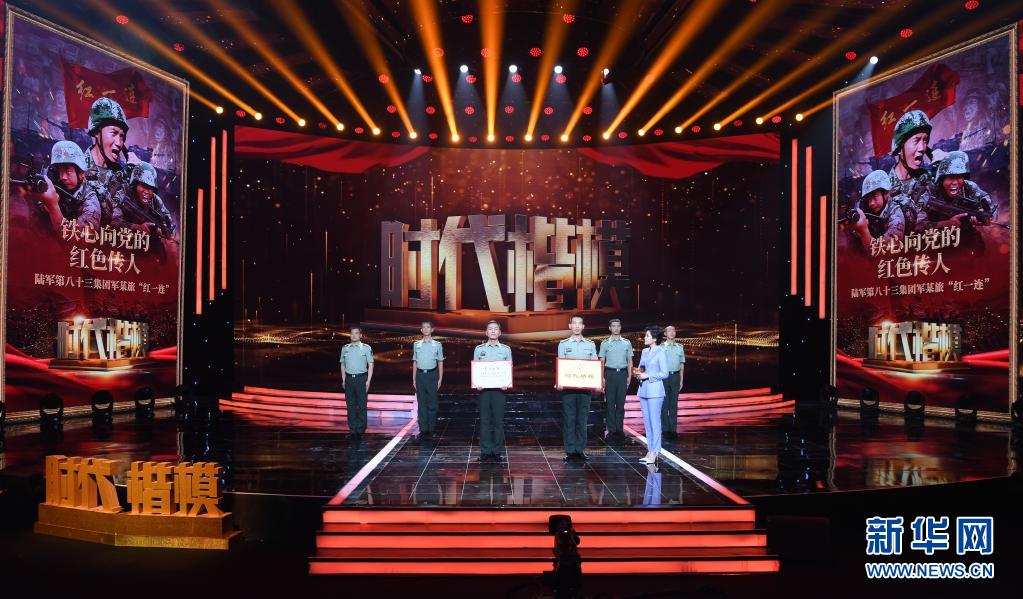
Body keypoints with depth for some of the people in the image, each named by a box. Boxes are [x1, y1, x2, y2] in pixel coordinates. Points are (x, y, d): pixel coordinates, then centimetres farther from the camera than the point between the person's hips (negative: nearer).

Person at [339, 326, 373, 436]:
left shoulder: (366, 348, 0)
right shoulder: (345, 348, 9)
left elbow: (370, 365, 0)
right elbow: (343, 364, 16)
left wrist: (368, 381, -7)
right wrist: (343, 380, 9)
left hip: (361, 378, -3)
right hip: (349, 378, 3)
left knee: (362, 405, -1)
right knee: (350, 405, 6)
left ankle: (361, 429, 4)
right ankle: (353, 429, 12)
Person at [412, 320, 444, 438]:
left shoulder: (437, 345, 4)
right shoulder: (416, 344, 10)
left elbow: (440, 363, 6)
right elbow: (415, 362, 14)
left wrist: (440, 379, 0)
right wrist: (414, 378, 9)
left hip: (432, 375, -2)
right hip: (420, 375, 2)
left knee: (432, 404, 0)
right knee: (421, 403, 3)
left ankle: (431, 429, 5)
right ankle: (423, 429, 7)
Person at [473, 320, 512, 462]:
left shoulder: (506, 349, 8)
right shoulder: (479, 349, 8)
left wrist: (507, 384, -10)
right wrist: (476, 384, -8)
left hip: (499, 388, 0)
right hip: (484, 388, 0)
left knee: (498, 420, 1)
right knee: (484, 420, 1)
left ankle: (497, 451, 8)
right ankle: (485, 451, 6)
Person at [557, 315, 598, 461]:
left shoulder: (590, 345, 10)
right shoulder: (563, 344, 6)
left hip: (585, 386, 1)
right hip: (568, 387, -1)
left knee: (582, 419, 4)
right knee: (568, 419, 0)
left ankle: (581, 449, 11)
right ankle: (570, 450, 6)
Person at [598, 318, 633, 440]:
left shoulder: (627, 343, 9)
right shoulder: (605, 343, 4)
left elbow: (630, 361, 12)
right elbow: (601, 362, 4)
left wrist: (629, 376, 5)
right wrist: (602, 377, -4)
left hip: (623, 373, 1)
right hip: (610, 373, -1)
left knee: (621, 402, 4)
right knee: (610, 402, -1)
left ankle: (620, 429, 10)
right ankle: (611, 429, 5)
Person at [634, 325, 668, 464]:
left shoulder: (661, 352, -8)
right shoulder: (644, 351, 13)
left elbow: (664, 373, -12)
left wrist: (647, 376, -14)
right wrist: (637, 373, 1)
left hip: (655, 391, -7)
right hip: (643, 390, 7)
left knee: (654, 421, -4)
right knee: (647, 421, 10)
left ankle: (654, 452, 1)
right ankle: (650, 450, 16)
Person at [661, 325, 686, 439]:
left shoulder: (680, 347, 10)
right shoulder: (661, 347, 1)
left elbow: (682, 364, 13)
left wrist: (681, 380, 9)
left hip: (675, 376, 3)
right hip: (664, 376, -2)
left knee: (674, 404, 5)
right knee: (664, 403, -1)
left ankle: (673, 428, 9)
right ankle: (665, 429, 3)